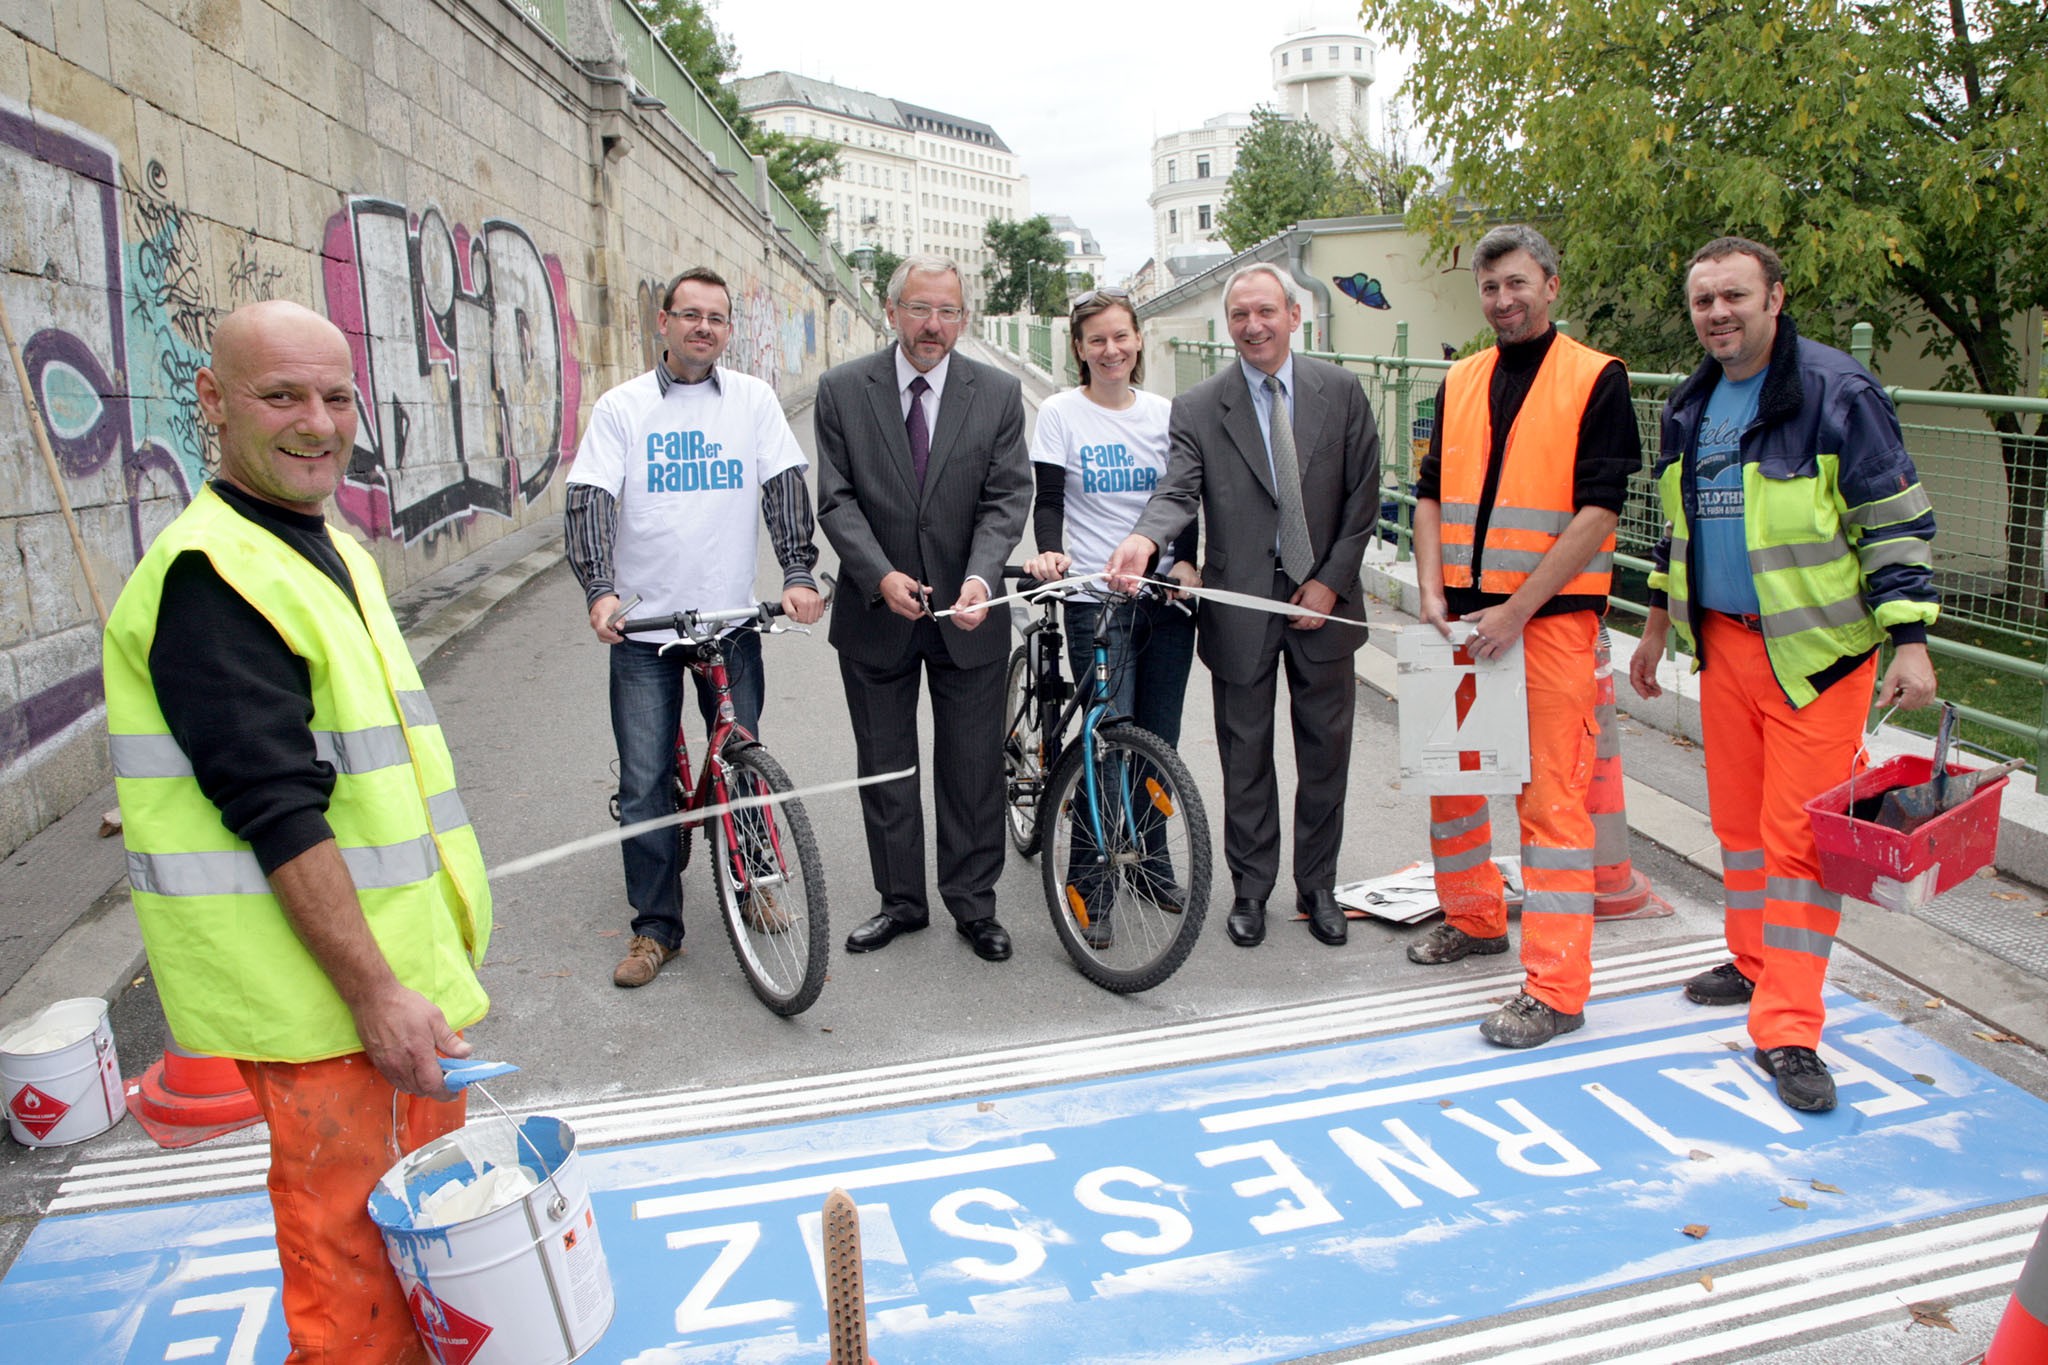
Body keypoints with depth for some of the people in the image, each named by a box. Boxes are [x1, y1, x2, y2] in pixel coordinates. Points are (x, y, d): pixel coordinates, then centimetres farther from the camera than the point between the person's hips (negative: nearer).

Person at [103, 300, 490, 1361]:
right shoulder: (211, 577, -19)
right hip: (325, 996, -9)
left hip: (397, 965, 10)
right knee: (355, 1259, 5)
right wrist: (376, 992, -23)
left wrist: (447, 920, 22)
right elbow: (275, 813, -24)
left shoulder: (331, 552, 12)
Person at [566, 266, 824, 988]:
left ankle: (751, 883, 34)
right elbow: (590, 500, -7)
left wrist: (799, 574, -15)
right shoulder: (622, 407, 0)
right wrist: (600, 590, -22)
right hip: (643, 625, -1)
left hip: (732, 617, 1)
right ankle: (655, 926, 15)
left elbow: (785, 487, -1)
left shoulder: (753, 399, 4)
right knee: (645, 783, 2)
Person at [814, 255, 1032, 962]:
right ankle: (901, 899, 29)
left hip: (967, 612, 0)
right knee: (885, 768, 12)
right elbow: (836, 499, -5)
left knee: (973, 768, 8)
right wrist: (882, 576, -19)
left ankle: (973, 903, 24)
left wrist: (980, 576, -22)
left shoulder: (999, 393, -1)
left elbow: (1007, 496, -5)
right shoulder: (842, 389, -3)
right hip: (876, 612, 0)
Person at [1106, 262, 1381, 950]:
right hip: (1241, 604, -1)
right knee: (1246, 757, 9)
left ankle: (1318, 886, 29)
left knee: (1325, 751, 11)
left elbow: (1362, 493, 1)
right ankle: (1250, 888, 25)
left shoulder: (1340, 391, 1)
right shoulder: (1197, 409, -3)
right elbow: (1178, 491, -16)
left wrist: (1330, 581, -6)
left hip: (1322, 597, 2)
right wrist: (1144, 539, -38)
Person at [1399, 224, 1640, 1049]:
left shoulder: (1595, 380, -5)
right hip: (1462, 618, 6)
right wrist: (1432, 595, -1)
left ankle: (1555, 989, 3)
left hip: (1551, 617, -6)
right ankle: (1473, 918, 37)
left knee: (1552, 795, -4)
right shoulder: (1461, 382, 13)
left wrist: (1516, 610, -17)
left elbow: (1596, 512, -12)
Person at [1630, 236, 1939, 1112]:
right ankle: (1758, 963, 34)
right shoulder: (1690, 405, 10)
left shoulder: (1836, 391, -10)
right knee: (1739, 818, 15)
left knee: (1800, 832, -6)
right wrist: (1658, 627, 23)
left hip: (1815, 647, -6)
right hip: (1722, 642, 6)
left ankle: (1788, 1029, 1)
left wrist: (1910, 641, -15)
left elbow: (1898, 522, -10)